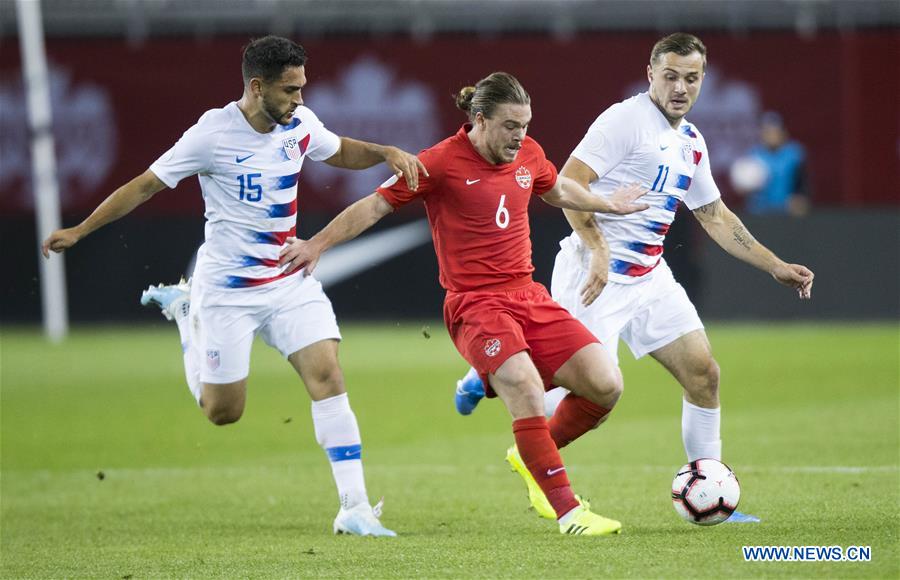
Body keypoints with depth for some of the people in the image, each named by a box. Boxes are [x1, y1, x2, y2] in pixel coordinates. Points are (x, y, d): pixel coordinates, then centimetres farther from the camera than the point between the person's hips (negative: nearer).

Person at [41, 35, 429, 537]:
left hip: (290, 279, 4)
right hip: (227, 288, -4)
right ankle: (185, 313, 32)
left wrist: (386, 153, 0)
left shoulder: (299, 123, -2)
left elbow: (340, 152, 20)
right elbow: (145, 185, -9)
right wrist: (79, 230, -9)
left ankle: (355, 509, -12)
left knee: (327, 372, -14)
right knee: (223, 411, 5)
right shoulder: (214, 133, -18)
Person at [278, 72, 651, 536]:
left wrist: (609, 205, 41)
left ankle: (535, 458, 18)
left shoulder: (528, 155, 9)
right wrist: (318, 244, -8)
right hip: (475, 303, -7)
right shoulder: (442, 162, -9)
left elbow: (558, 191, 31)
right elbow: (375, 205, -3)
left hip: (529, 297, 7)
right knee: (526, 388, -29)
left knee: (606, 385, -7)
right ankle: (567, 511, -23)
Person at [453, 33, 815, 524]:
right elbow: (568, 184, -18)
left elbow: (715, 217, 24)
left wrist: (775, 267, 19)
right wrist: (598, 251, -27)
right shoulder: (625, 120, -12)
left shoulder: (691, 143, 14)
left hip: (650, 277, 8)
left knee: (703, 374, 0)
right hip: (596, 276, -8)